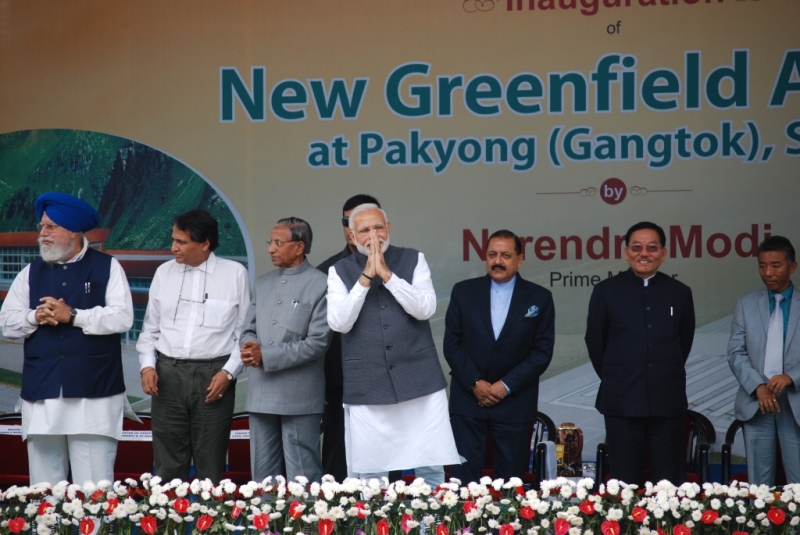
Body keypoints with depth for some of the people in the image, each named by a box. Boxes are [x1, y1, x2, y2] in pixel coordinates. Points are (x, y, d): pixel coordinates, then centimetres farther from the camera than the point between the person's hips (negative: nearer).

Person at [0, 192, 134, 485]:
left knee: (94, 489, -4)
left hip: (93, 391, -4)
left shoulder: (107, 268, 3)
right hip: (42, 391, 4)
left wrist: (72, 315, -14)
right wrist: (35, 317, -9)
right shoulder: (31, 273, 14)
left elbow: (122, 317, -8)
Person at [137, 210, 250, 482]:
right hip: (167, 375, 3)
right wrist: (147, 366, 1)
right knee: (168, 467, 4)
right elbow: (150, 329, 15)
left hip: (213, 377, -3)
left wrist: (228, 372, -8)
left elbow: (245, 332, 2)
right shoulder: (164, 272, 10)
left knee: (210, 468, 2)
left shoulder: (235, 274, 1)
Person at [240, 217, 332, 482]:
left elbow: (317, 342, -12)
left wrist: (266, 356, -14)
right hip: (261, 394, 6)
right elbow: (249, 329, 16)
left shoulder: (320, 286, -5)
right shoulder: (263, 284, 15)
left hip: (299, 397, -6)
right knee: (263, 475, 11)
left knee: (302, 478, 0)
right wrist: (250, 347, -9)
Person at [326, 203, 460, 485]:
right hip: (367, 388, 0)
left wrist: (387, 274, -12)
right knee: (370, 478, 0)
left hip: (419, 381, 0)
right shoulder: (340, 271, 6)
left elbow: (425, 309, -7)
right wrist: (366, 277, -11)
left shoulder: (413, 260, 6)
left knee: (431, 470, 2)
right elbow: (339, 323, -6)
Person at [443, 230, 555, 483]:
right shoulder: (463, 291, 6)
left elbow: (543, 351, 0)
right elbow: (452, 344, 4)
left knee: (511, 479, 2)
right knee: (463, 477, -3)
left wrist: (507, 385, -9)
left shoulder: (540, 298, 3)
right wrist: (474, 383, -8)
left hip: (515, 401, 0)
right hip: (467, 397, 0)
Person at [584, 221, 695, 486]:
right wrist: (613, 378, 10)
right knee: (625, 483, 2)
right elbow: (594, 342, 9)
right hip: (622, 402, -1)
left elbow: (684, 342, 15)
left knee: (669, 484, 2)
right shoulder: (607, 291, 4)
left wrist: (667, 376, 12)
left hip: (667, 402, 1)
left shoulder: (680, 293, 8)